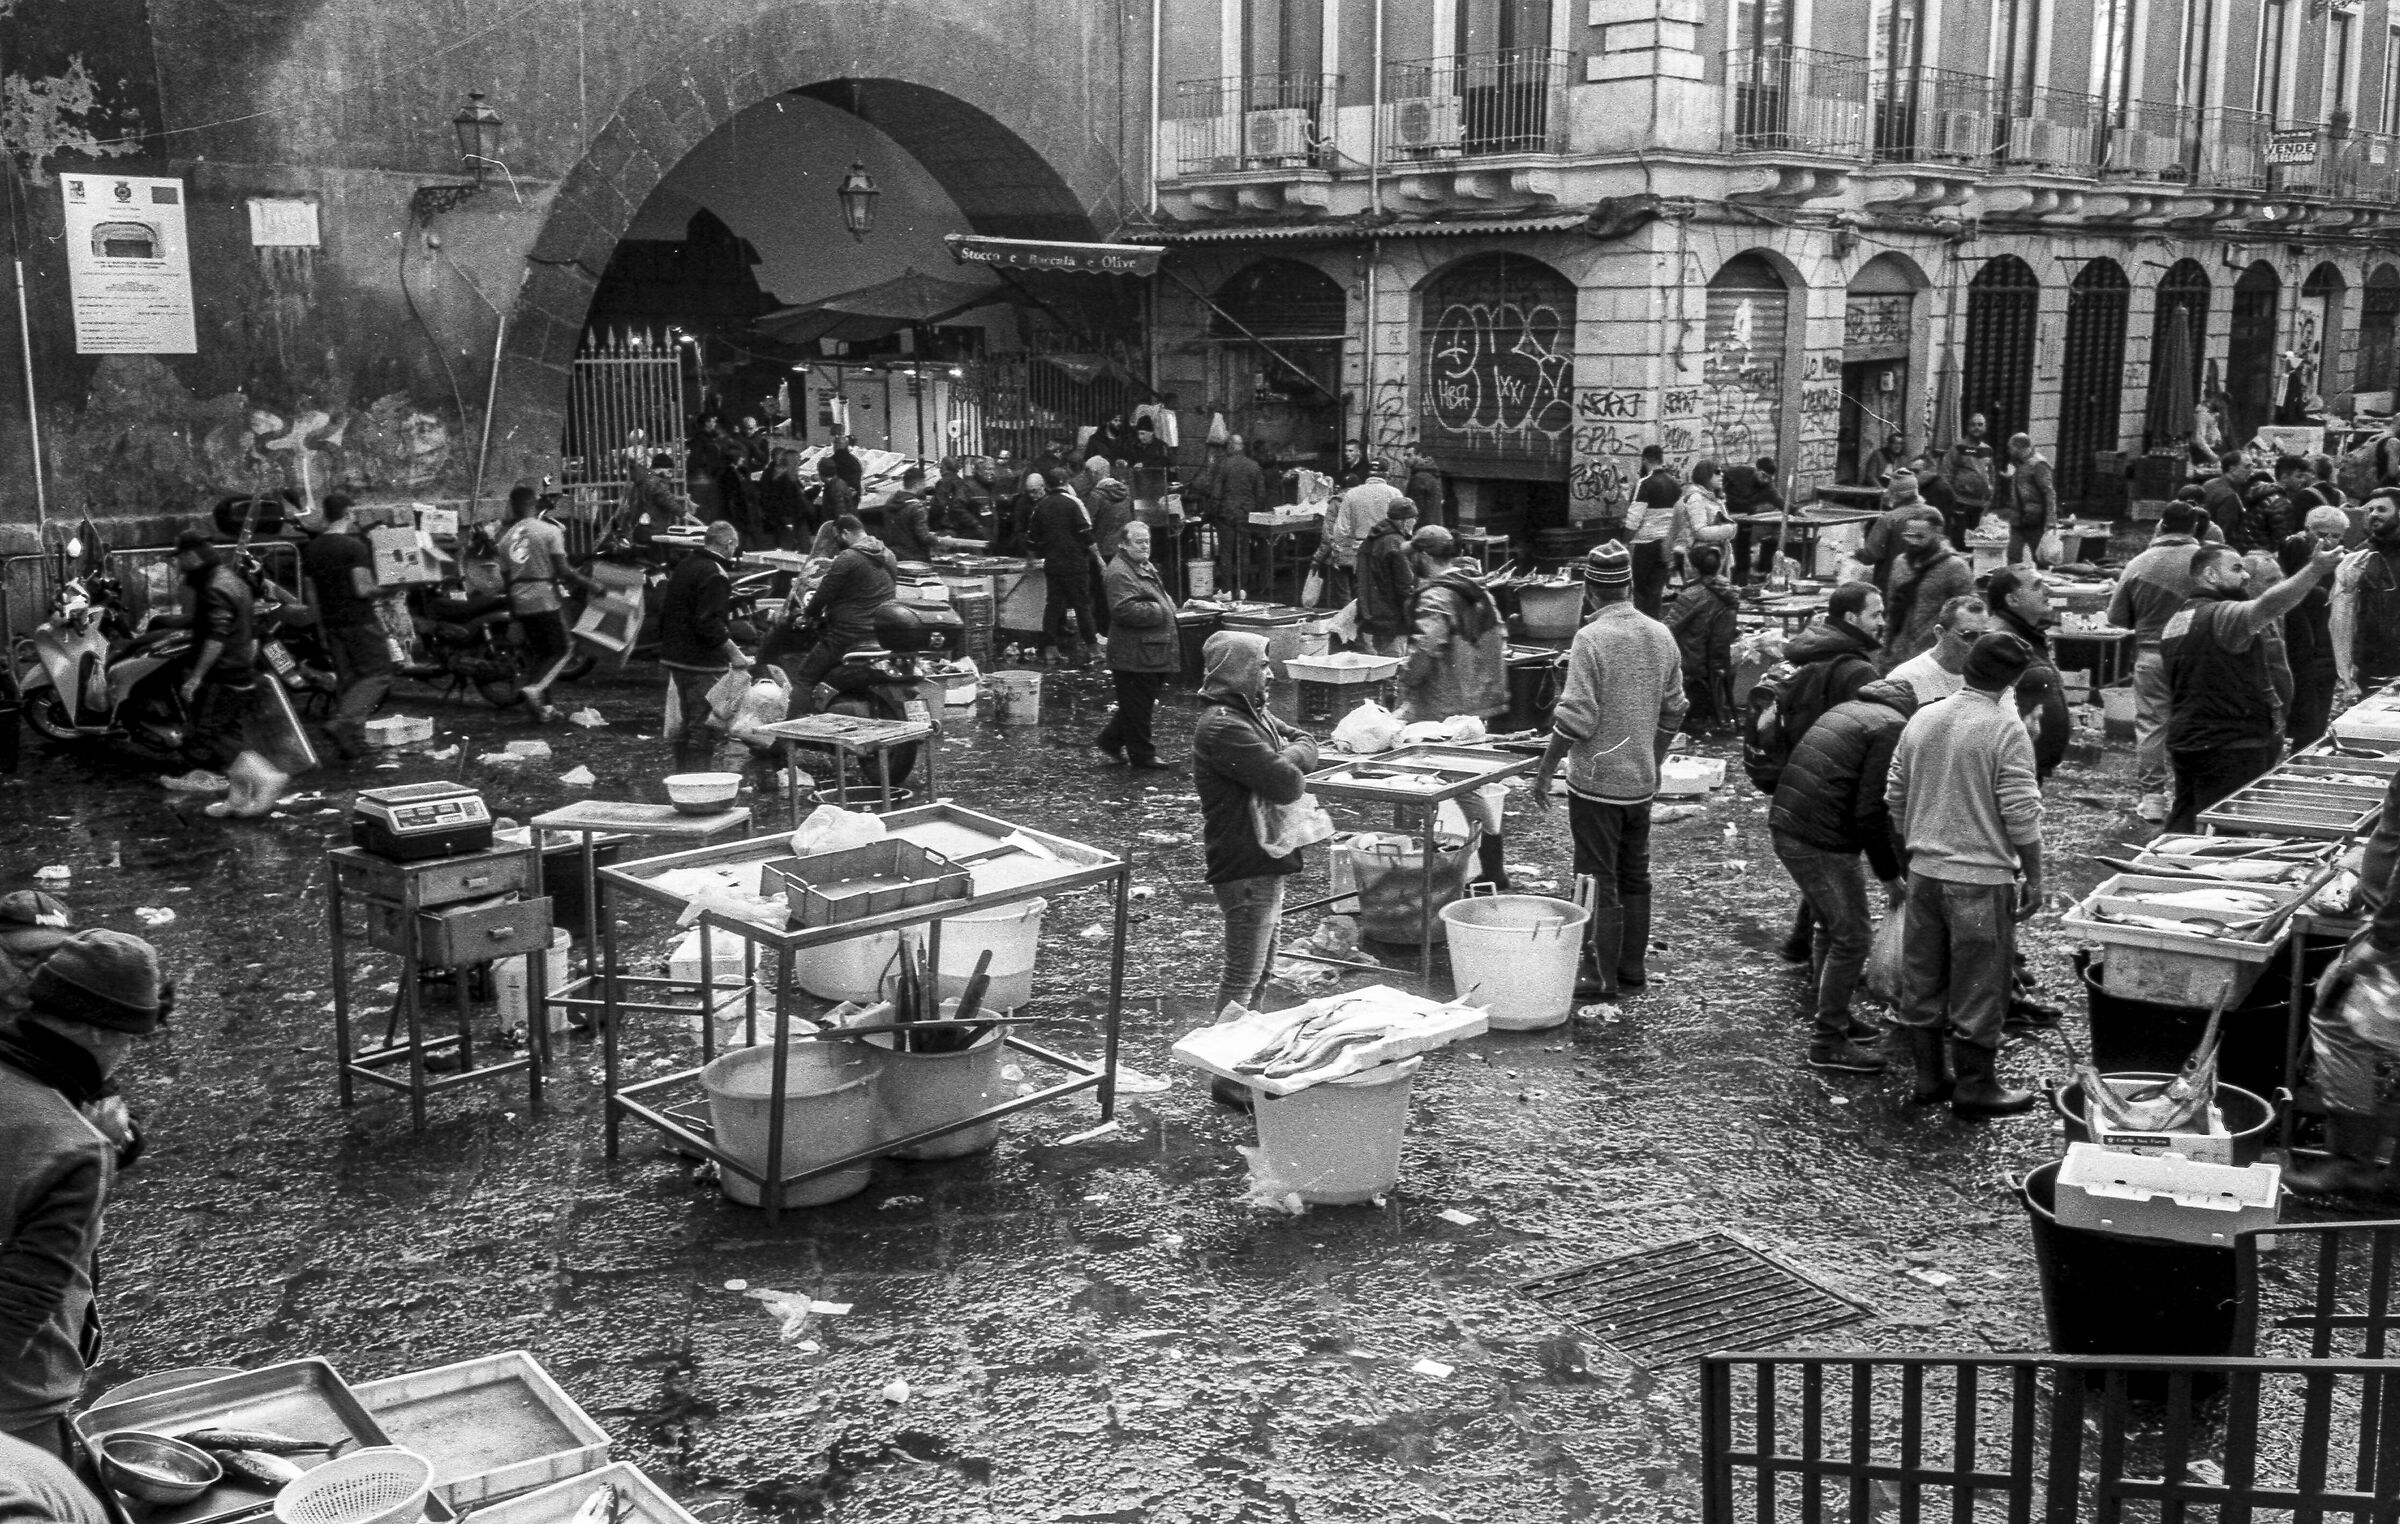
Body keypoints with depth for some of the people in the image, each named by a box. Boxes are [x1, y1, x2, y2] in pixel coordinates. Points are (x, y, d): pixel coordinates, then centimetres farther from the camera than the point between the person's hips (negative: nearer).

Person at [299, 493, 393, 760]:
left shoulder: (311, 549, 8)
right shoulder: (354, 546, -14)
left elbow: (312, 594, 12)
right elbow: (362, 589, -20)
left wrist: (322, 629, 20)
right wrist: (375, 588, 2)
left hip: (331, 623, 7)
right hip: (360, 621, -7)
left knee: (347, 680, 13)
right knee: (378, 675, 0)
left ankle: (354, 739, 11)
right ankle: (342, 721, -18)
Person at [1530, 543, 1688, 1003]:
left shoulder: (1592, 638, -17)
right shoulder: (1661, 636, 3)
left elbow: (1576, 717, -20)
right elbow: (1672, 711, 11)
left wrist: (1545, 769, -11)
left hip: (1596, 780, -6)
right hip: (1641, 779, 6)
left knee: (1601, 881, 1)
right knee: (1635, 875, 16)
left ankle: (1605, 977, 6)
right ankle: (1633, 968, 25)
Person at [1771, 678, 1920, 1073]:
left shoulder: (1849, 709, 19)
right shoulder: (1893, 728, -10)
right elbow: (1870, 812, -16)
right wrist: (1890, 876, -5)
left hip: (1784, 825, 10)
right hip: (1820, 842, -10)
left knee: (1832, 927, 23)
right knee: (1852, 934, 0)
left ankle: (1834, 1017, 36)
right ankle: (1828, 1042, 5)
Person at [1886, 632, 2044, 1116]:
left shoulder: (1922, 719, 5)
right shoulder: (2005, 729, -13)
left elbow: (1895, 799, 11)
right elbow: (2021, 813, -14)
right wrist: (2033, 877, -4)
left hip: (1924, 870, 6)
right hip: (1982, 877, -6)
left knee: (1923, 976, 14)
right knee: (1980, 983, 6)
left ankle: (1928, 1076, 25)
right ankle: (1974, 1086, 14)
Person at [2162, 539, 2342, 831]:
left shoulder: (2177, 619, 16)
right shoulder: (2221, 615, -15)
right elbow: (2270, 605, -33)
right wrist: (2316, 569, -37)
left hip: (2184, 740, 10)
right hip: (2228, 746, -10)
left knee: (2183, 825, 14)